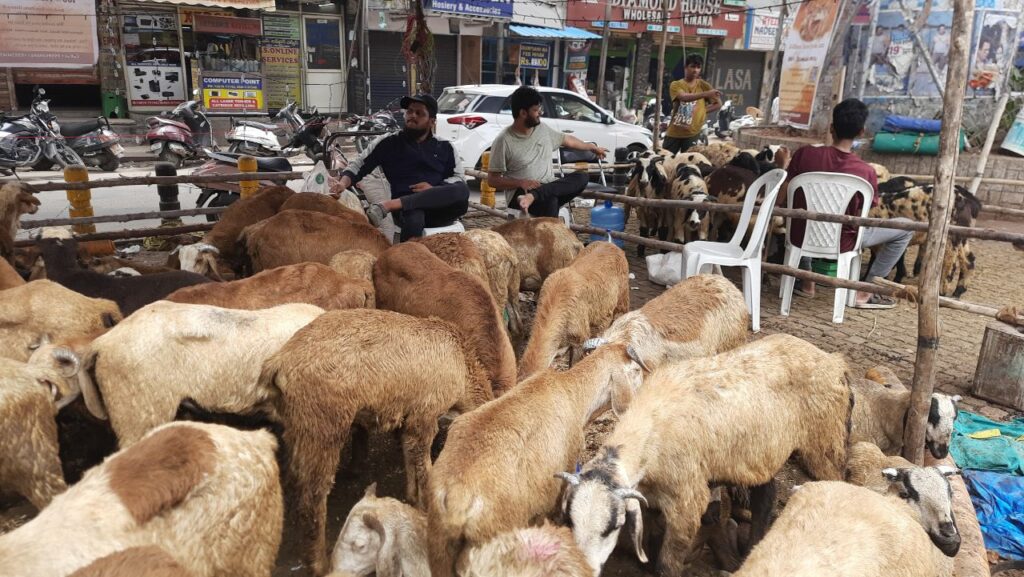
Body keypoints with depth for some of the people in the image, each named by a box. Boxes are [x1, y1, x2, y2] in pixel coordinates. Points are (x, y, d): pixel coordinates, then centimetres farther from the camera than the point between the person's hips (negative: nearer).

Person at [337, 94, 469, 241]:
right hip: (408, 209, -2)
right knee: (413, 218, -41)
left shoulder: (445, 148, 18)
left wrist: (434, 190, -7)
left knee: (462, 190, -33)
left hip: (441, 208, 3)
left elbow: (460, 178, 12)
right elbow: (358, 165, 10)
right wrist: (343, 183, -12)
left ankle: (388, 205, -37)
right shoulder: (389, 143, 13)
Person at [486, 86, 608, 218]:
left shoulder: (543, 129, 10)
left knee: (582, 177, -20)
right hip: (520, 193, -7)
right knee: (550, 199, -38)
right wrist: (521, 183, -21)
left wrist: (591, 147, 39)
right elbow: (492, 180, -7)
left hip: (550, 189, 7)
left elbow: (567, 139, 29)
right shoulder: (504, 140, -8)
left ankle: (534, 196, -36)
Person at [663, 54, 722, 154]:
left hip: (692, 133, 0)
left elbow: (718, 103, 9)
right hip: (673, 132, 0)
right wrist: (706, 94, -34)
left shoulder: (703, 85, 3)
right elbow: (684, 97, -23)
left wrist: (702, 112, -2)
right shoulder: (676, 85, -1)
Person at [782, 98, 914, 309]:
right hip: (840, 243, -3)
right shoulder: (865, 171, -17)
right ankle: (864, 292, 16)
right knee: (906, 227, 14)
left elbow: (782, 200, -5)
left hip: (801, 237, 3)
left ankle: (806, 282, 36)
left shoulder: (805, 154, -14)